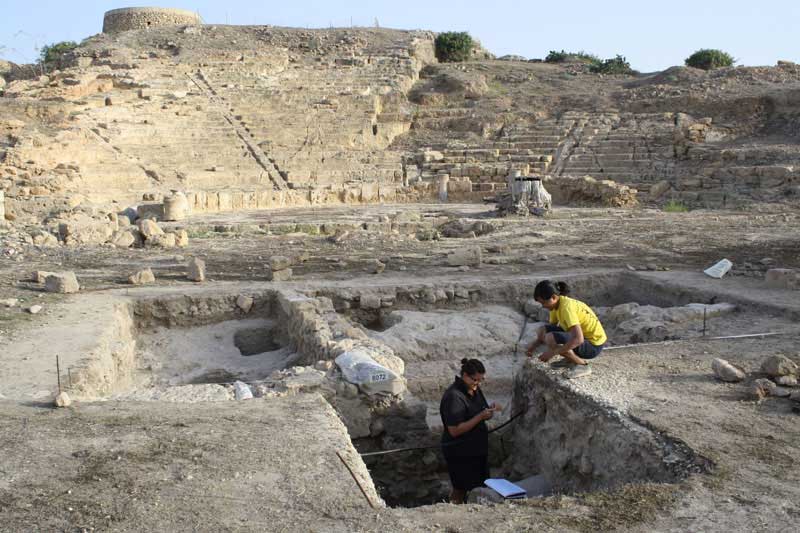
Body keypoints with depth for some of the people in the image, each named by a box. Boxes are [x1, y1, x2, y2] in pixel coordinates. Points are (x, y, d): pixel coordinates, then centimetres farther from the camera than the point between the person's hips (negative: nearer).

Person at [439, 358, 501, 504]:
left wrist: (489, 411, -6)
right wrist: (480, 416, -28)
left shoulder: (475, 390, 4)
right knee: (460, 491, 5)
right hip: (460, 454, -8)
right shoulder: (453, 397, -23)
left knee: (479, 486, 16)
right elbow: (454, 430, -26)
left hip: (478, 448, 8)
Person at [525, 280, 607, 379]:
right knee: (542, 332, 0)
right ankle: (570, 359, 12)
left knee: (550, 338, -27)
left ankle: (582, 364, -8)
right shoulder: (556, 304, -1)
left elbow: (578, 339, -36)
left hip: (594, 344, -9)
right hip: (581, 337, 9)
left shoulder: (566, 307, -28)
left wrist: (552, 353, -32)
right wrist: (535, 344, -3)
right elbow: (552, 326, 13)